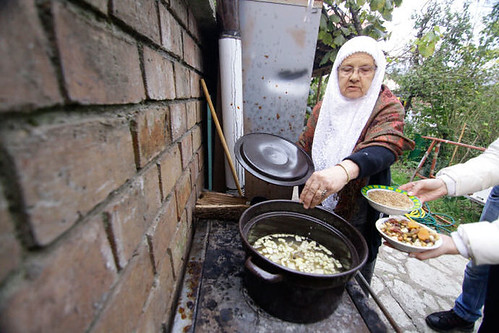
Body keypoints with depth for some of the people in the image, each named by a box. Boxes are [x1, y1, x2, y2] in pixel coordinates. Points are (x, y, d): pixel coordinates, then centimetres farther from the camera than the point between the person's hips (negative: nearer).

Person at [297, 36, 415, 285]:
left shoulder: (387, 108, -11)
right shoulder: (324, 106, 1)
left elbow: (385, 146, -31)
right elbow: (304, 148, 8)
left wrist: (344, 169, -53)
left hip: (358, 219, -3)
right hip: (316, 210, 4)